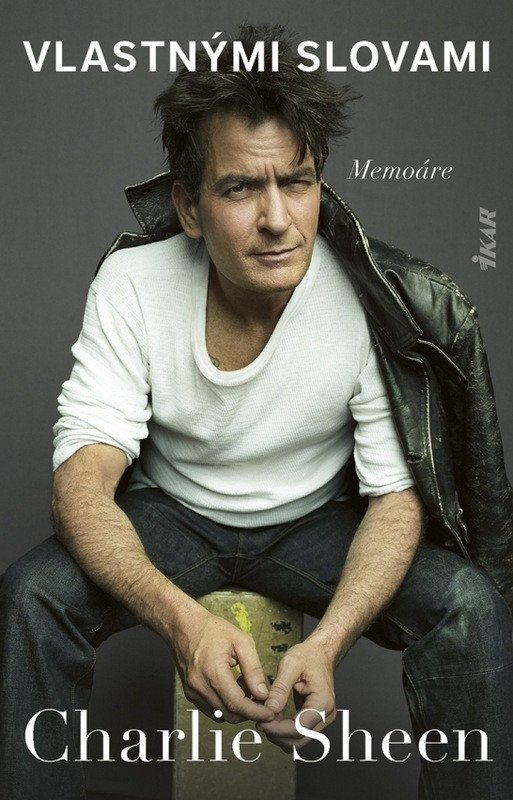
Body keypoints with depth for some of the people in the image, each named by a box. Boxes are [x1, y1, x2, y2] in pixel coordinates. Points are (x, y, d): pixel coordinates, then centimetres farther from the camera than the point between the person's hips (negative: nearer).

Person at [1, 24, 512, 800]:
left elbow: (396, 496, -17)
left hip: (316, 521, 0)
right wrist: (180, 616, -44)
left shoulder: (373, 299, -21)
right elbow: (84, 475, -24)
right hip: (173, 516, 1)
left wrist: (327, 642, -36)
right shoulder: (133, 282, -20)